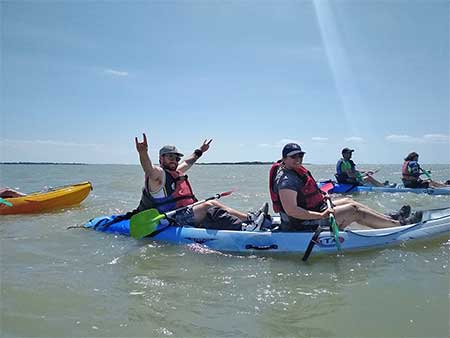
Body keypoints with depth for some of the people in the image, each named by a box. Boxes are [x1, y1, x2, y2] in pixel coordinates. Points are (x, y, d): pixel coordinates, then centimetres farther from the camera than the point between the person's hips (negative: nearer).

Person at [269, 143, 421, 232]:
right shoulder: (286, 180, -26)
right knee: (354, 210, -8)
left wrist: (321, 196, 16)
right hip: (303, 224, -11)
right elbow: (291, 210, -33)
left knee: (348, 201, 14)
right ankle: (400, 224, 5)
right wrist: (320, 215, -31)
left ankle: (390, 218, 21)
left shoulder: (296, 169, 8)